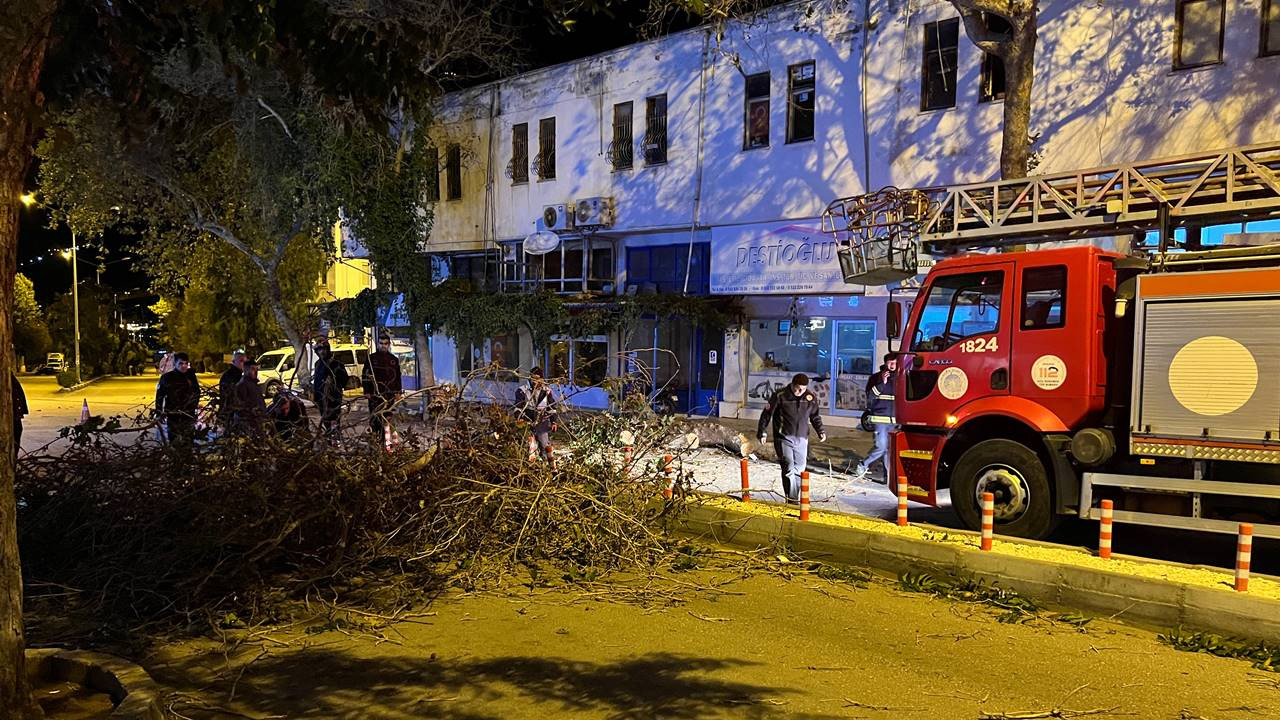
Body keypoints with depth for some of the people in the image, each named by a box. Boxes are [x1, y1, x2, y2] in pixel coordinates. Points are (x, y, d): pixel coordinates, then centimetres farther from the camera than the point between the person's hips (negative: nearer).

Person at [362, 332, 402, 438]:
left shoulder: (394, 360, 13)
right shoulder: (371, 358, 6)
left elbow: (398, 377, 15)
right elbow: (365, 376, 4)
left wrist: (398, 392, 7)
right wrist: (366, 391, -3)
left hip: (389, 394, 2)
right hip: (374, 394, -2)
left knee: (387, 417, 2)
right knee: (375, 417, -8)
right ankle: (375, 436, -7)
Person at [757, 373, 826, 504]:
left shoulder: (811, 398, 3)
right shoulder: (780, 396, -9)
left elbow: (815, 416, 18)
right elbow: (767, 413, -2)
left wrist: (821, 431, 6)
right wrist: (762, 432, -3)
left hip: (802, 439, 4)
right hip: (784, 438, -4)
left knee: (799, 469, 6)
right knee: (789, 468, -12)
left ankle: (795, 497, 18)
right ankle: (791, 499, -8)